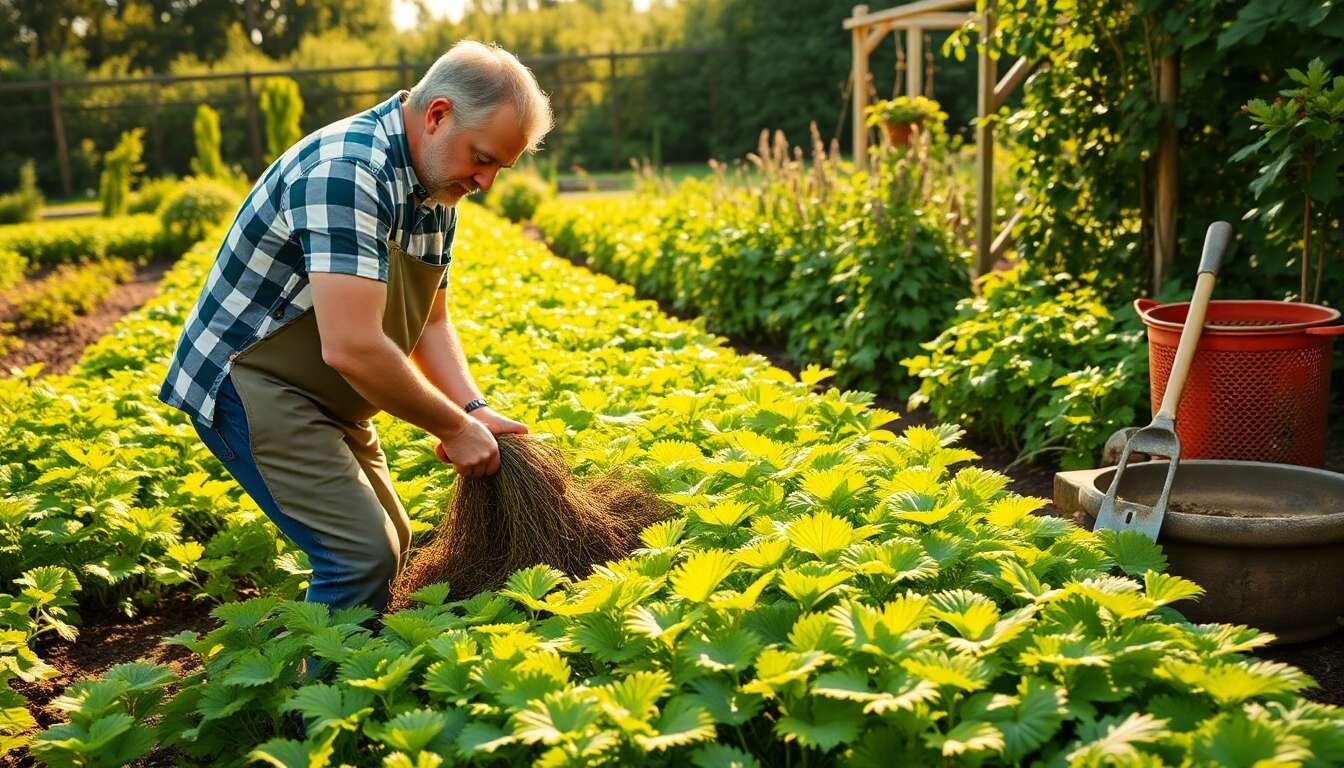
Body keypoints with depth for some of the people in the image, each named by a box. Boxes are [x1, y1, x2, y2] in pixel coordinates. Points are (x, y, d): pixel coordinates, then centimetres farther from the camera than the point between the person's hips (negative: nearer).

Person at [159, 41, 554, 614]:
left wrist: (475, 411, -6)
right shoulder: (347, 170, -27)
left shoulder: (436, 188, 3)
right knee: (364, 553, -15)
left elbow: (429, 322, 10)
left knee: (389, 541, 14)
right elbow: (352, 348, -34)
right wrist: (453, 427, -22)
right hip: (247, 381, -10)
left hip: (324, 396, 10)